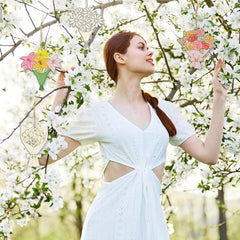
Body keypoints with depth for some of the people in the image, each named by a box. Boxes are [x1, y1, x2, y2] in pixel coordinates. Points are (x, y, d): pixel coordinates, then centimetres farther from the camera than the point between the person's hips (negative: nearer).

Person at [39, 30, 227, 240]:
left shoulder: (166, 110, 11)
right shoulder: (97, 113, 1)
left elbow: (208, 154, 5)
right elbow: (46, 156, -2)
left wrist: (219, 97, 6)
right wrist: (59, 98, -2)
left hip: (151, 219, 3)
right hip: (110, 218, -3)